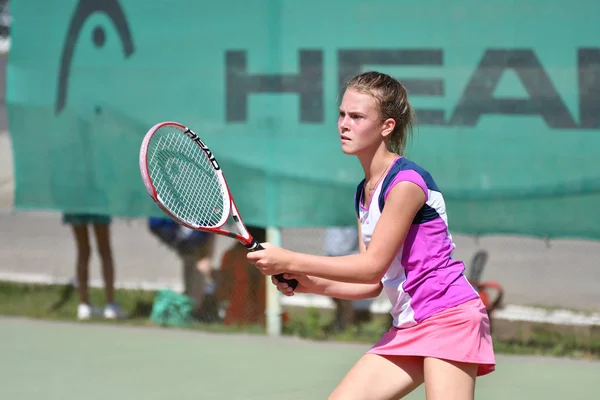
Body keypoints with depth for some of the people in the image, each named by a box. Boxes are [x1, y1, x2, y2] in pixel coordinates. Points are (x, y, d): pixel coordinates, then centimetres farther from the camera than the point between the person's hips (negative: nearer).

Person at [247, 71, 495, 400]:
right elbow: (373, 283, 11)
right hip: (407, 328, 9)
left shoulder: (407, 182, -15)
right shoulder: (363, 193, 11)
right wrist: (309, 283, -3)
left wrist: (292, 262, -15)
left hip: (449, 318, -9)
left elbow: (373, 266, -18)